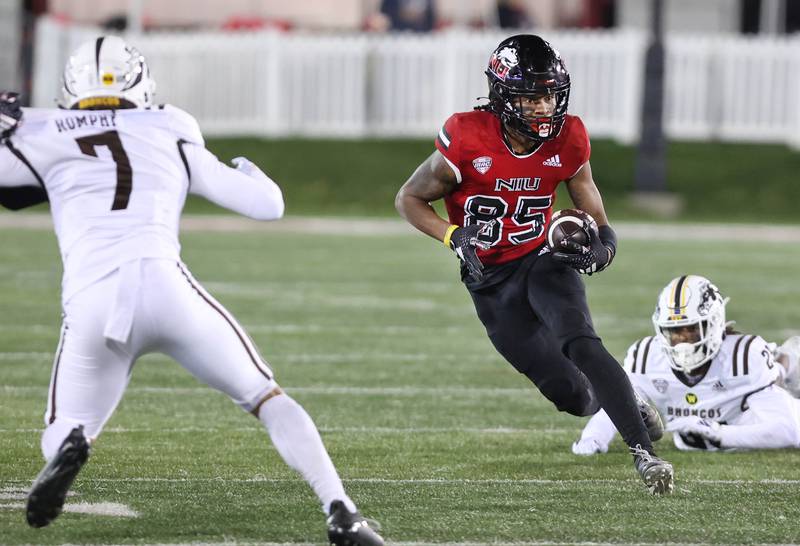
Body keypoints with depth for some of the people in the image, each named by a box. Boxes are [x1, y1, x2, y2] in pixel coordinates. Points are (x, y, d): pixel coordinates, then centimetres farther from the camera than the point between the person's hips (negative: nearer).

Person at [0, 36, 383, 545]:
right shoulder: (169, 134, 21)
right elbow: (268, 204, 22)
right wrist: (248, 170, 44)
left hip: (90, 305, 0)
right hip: (162, 282, 0)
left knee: (65, 431, 18)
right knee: (266, 397, 16)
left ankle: (68, 446, -20)